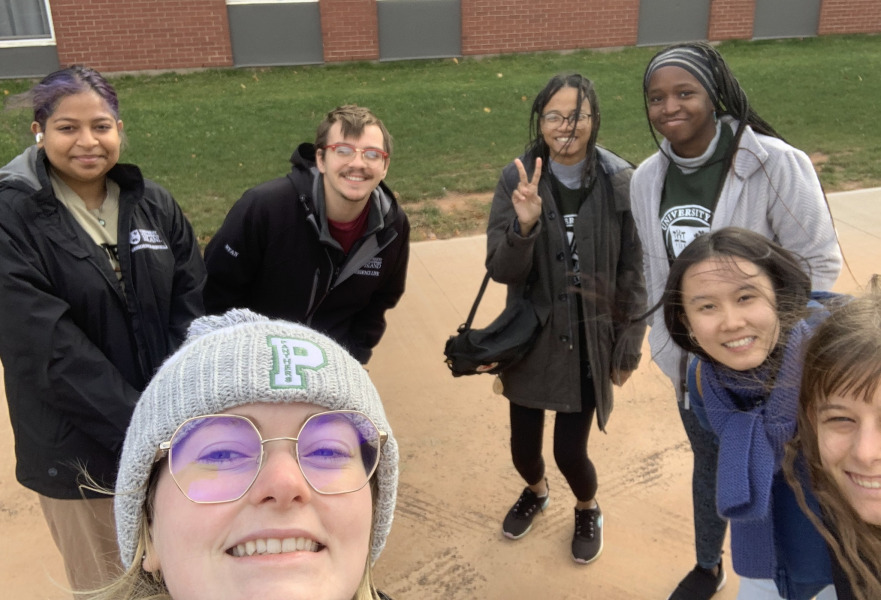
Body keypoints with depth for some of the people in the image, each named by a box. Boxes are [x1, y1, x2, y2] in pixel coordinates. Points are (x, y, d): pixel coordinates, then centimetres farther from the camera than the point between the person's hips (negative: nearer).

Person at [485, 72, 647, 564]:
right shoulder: (518, 179, -10)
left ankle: (588, 511, 39)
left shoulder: (620, 182, -11)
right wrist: (524, 225, -32)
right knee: (523, 446, 12)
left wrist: (629, 346, 0)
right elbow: (501, 271, -13)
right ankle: (536, 492, 51)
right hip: (531, 338, 2)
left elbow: (633, 272, -3)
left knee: (570, 450, 2)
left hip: (589, 341, -1)